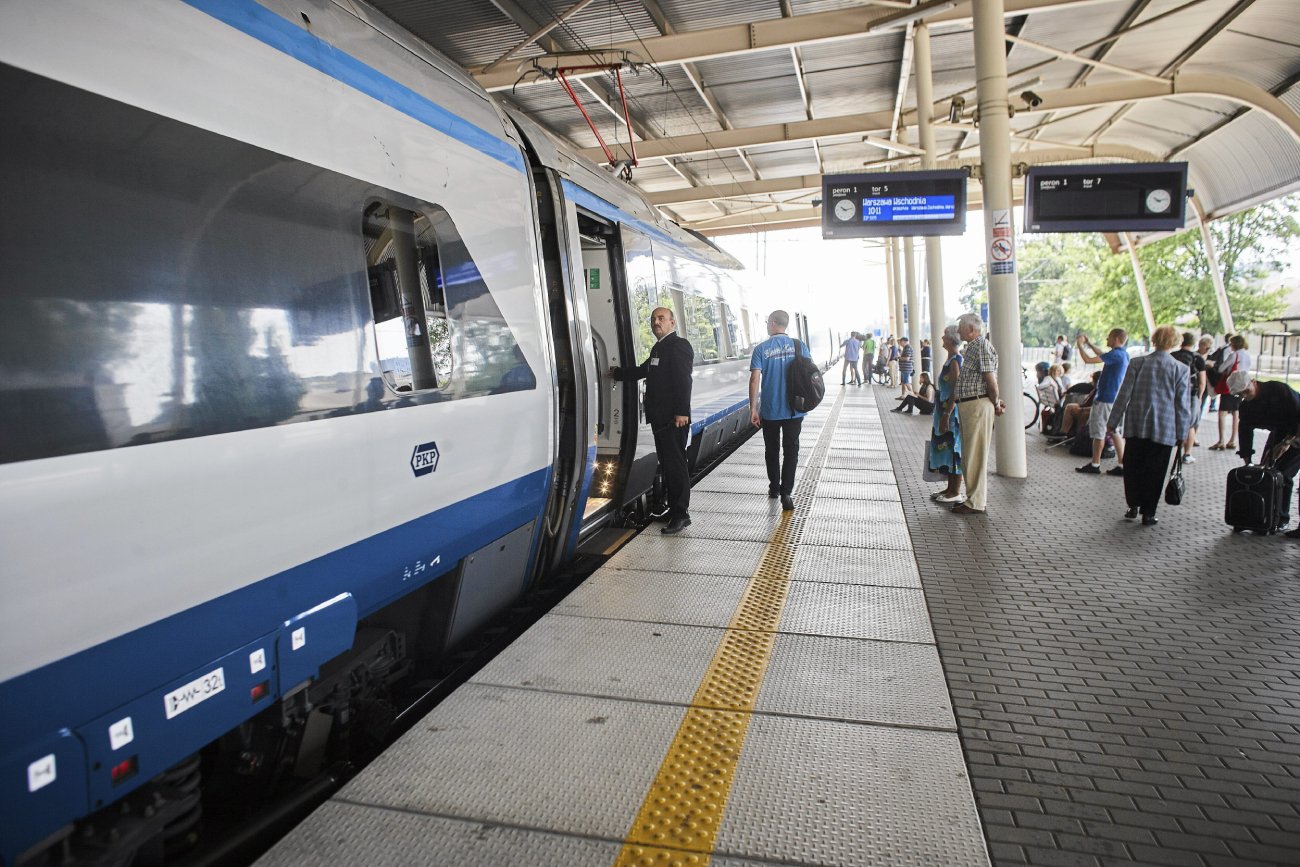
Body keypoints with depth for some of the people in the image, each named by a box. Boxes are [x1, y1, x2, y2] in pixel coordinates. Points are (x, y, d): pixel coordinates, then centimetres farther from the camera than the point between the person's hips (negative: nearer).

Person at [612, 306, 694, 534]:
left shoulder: (679, 345, -9)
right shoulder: (658, 348, 19)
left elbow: (683, 380, -19)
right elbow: (643, 370, 31)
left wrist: (682, 412, -25)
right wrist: (616, 372, 37)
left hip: (674, 419, -9)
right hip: (660, 418, 9)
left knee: (675, 465, -7)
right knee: (667, 464, 14)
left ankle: (681, 515, -1)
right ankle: (674, 510, 23)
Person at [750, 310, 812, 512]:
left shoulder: (761, 349, -5)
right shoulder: (799, 346, -1)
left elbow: (755, 380, -11)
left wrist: (753, 408, -6)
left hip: (770, 410, -1)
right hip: (794, 409, 1)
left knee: (772, 450, 15)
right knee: (791, 450, 5)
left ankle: (774, 488, 27)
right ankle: (786, 493, -2)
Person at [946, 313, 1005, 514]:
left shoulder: (981, 346, -13)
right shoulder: (970, 347, 19)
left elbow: (991, 379, -17)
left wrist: (996, 403, -8)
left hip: (977, 405, -10)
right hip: (967, 405, 10)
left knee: (976, 454, -5)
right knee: (970, 454, 15)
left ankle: (976, 503, 1)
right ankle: (976, 497, 24)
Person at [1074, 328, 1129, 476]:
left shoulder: (1115, 354, -19)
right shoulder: (1124, 354, 10)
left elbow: (1088, 359, -24)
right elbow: (1103, 356, 29)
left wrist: (1080, 345, -8)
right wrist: (1089, 343, 28)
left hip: (1105, 399, -9)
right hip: (1117, 398, 9)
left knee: (1099, 432, 2)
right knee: (1115, 432, 11)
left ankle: (1095, 465, 10)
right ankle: (1121, 465, 12)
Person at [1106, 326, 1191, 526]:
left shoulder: (1137, 363, -4)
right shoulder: (1180, 369, -4)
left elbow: (1124, 395, -2)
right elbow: (1183, 405, -2)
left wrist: (1112, 423, 5)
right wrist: (1182, 433, 6)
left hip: (1137, 426, 1)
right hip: (1164, 430, -1)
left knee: (1133, 468, 14)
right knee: (1154, 472, 6)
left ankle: (1133, 506, 17)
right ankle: (1148, 513, 10)